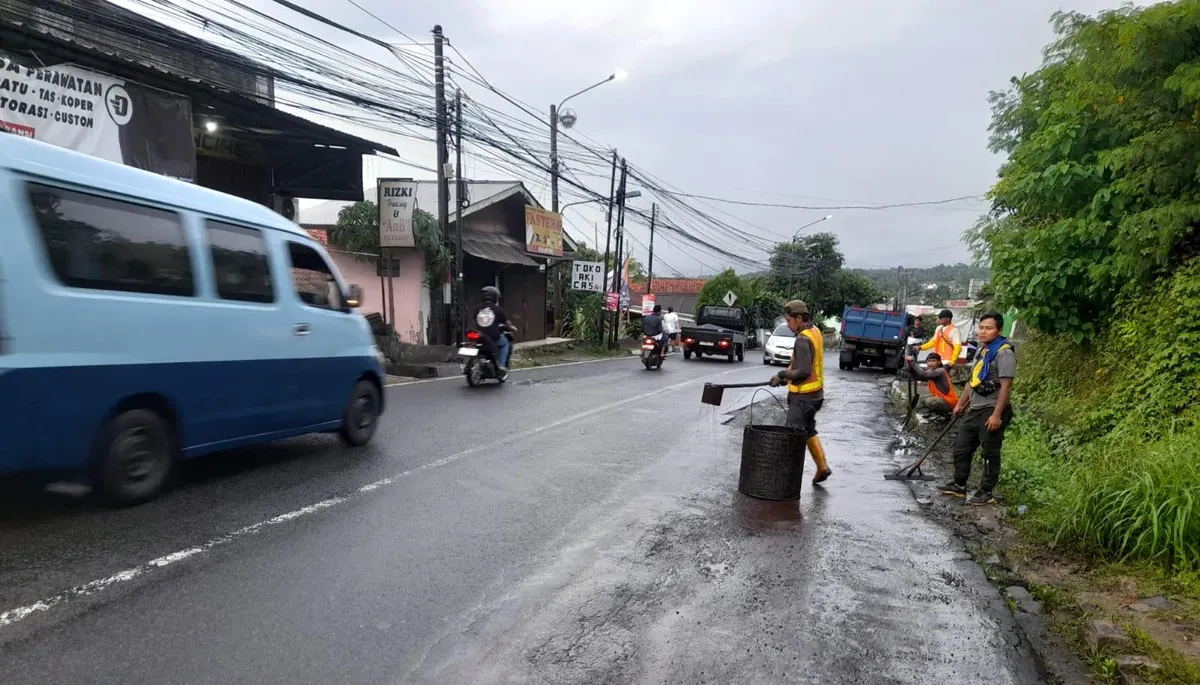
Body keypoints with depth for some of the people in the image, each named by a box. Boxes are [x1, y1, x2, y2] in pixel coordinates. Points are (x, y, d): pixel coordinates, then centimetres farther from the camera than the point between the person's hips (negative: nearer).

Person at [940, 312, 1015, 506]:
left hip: (991, 411, -9)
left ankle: (986, 492, 13)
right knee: (961, 448, 14)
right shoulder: (981, 351, 14)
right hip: (974, 409, 9)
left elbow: (1006, 386, -20)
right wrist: (960, 404, 23)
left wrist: (997, 414, -24)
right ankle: (959, 485, 26)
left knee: (990, 454, 2)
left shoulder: (1004, 353, -14)